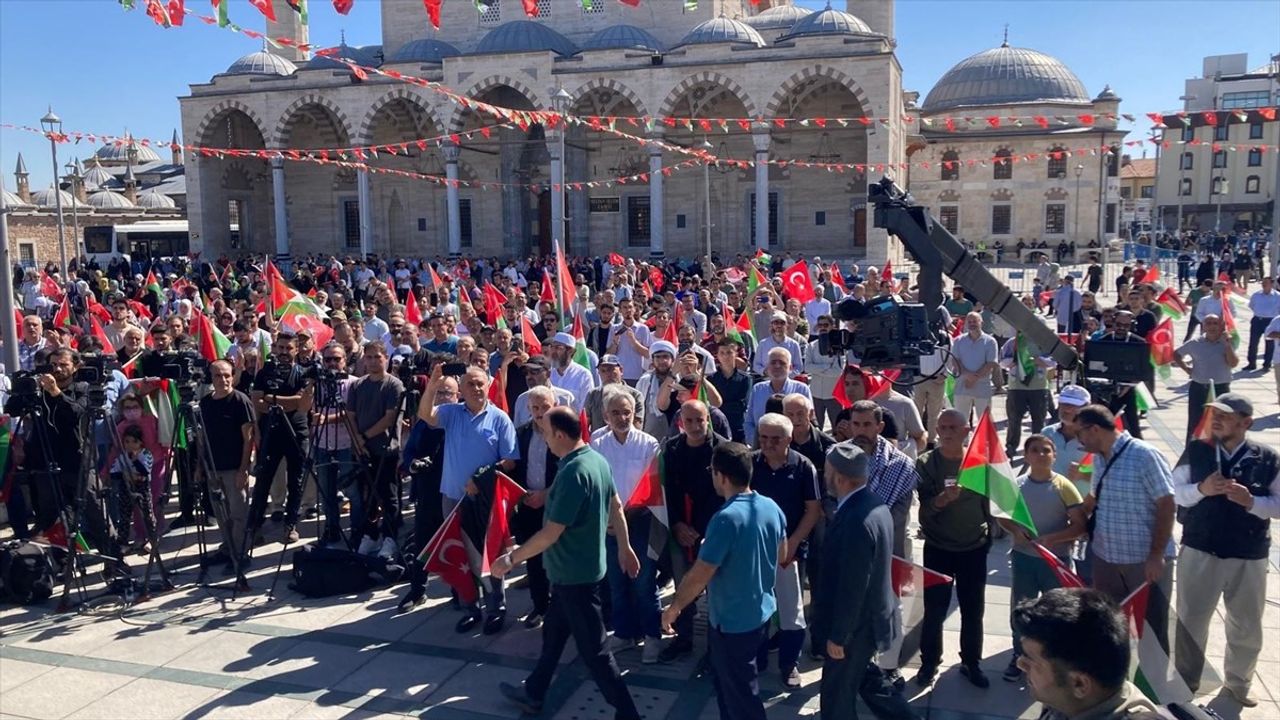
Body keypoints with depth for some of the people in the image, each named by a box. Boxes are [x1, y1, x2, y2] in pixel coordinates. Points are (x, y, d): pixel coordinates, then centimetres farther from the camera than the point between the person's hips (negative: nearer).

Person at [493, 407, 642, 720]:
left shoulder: (572, 473, -29)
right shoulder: (597, 459, -1)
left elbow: (551, 533, -27)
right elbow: (616, 507, 10)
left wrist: (511, 558, -16)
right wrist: (625, 548, 21)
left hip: (574, 572, -10)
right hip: (577, 568, 10)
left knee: (593, 648, 3)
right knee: (553, 631, 23)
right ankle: (533, 694, 40)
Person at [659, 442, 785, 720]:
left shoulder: (726, 518, -28)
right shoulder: (772, 507, -4)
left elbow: (699, 576, -23)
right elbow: (782, 555, 12)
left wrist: (673, 608, -8)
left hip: (733, 622, -8)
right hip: (762, 612, 8)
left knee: (741, 695, 11)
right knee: (730, 682, 26)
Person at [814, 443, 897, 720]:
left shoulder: (856, 521, -32)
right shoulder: (872, 504, 0)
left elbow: (852, 588, -27)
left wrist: (838, 635, -17)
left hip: (857, 625, -9)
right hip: (870, 616, 9)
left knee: (836, 697, 8)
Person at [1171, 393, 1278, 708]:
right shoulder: (1196, 450, -5)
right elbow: (1173, 492, -1)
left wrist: (1250, 500, -20)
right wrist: (1201, 489, -19)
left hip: (1249, 557, 1)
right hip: (1199, 551, 0)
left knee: (1247, 628, 17)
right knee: (1190, 621, 11)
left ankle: (1238, 682, 42)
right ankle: (1185, 682, 30)